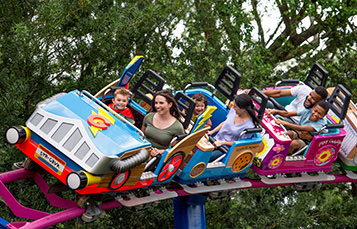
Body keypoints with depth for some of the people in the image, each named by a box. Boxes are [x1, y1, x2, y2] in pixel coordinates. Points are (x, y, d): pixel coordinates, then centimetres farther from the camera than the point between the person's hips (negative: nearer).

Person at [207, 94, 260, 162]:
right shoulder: (233, 110, -3)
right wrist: (211, 132, 6)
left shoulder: (249, 126, -22)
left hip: (226, 149, -7)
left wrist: (222, 142, -17)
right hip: (216, 139, 7)